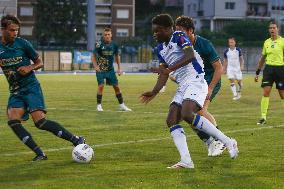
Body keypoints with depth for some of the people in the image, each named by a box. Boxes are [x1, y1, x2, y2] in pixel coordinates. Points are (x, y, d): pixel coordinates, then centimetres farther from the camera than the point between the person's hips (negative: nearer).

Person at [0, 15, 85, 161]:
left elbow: (39, 62, 6)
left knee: (40, 121, -19)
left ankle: (76, 140, -11)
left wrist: (30, 68, -14)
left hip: (31, 87, -4)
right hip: (15, 91, 4)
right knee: (13, 121, -19)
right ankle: (39, 153, -15)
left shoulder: (22, 44, -3)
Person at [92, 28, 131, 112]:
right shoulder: (99, 44, -12)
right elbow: (94, 56, -4)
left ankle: (122, 105, 12)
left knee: (116, 86, 3)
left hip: (110, 69, 3)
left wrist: (119, 68, 9)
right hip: (100, 70, -3)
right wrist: (95, 66, -17)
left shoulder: (114, 45, -2)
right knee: (101, 86, -14)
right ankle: (99, 105, -1)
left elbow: (117, 56, 12)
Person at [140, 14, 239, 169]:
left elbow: (190, 56, -25)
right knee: (171, 121, -6)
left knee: (187, 114, -28)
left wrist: (170, 69, -33)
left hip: (196, 82, -9)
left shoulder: (179, 37, -7)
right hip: (182, 87, 9)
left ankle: (228, 142, -20)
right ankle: (186, 161, -13)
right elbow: (164, 75, 24)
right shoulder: (161, 48, 18)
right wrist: (154, 92, 13)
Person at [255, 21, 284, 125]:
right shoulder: (266, 42, 10)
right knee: (265, 92, -7)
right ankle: (263, 117, -5)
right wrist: (257, 72, 18)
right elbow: (262, 58, 19)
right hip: (268, 68, 3)